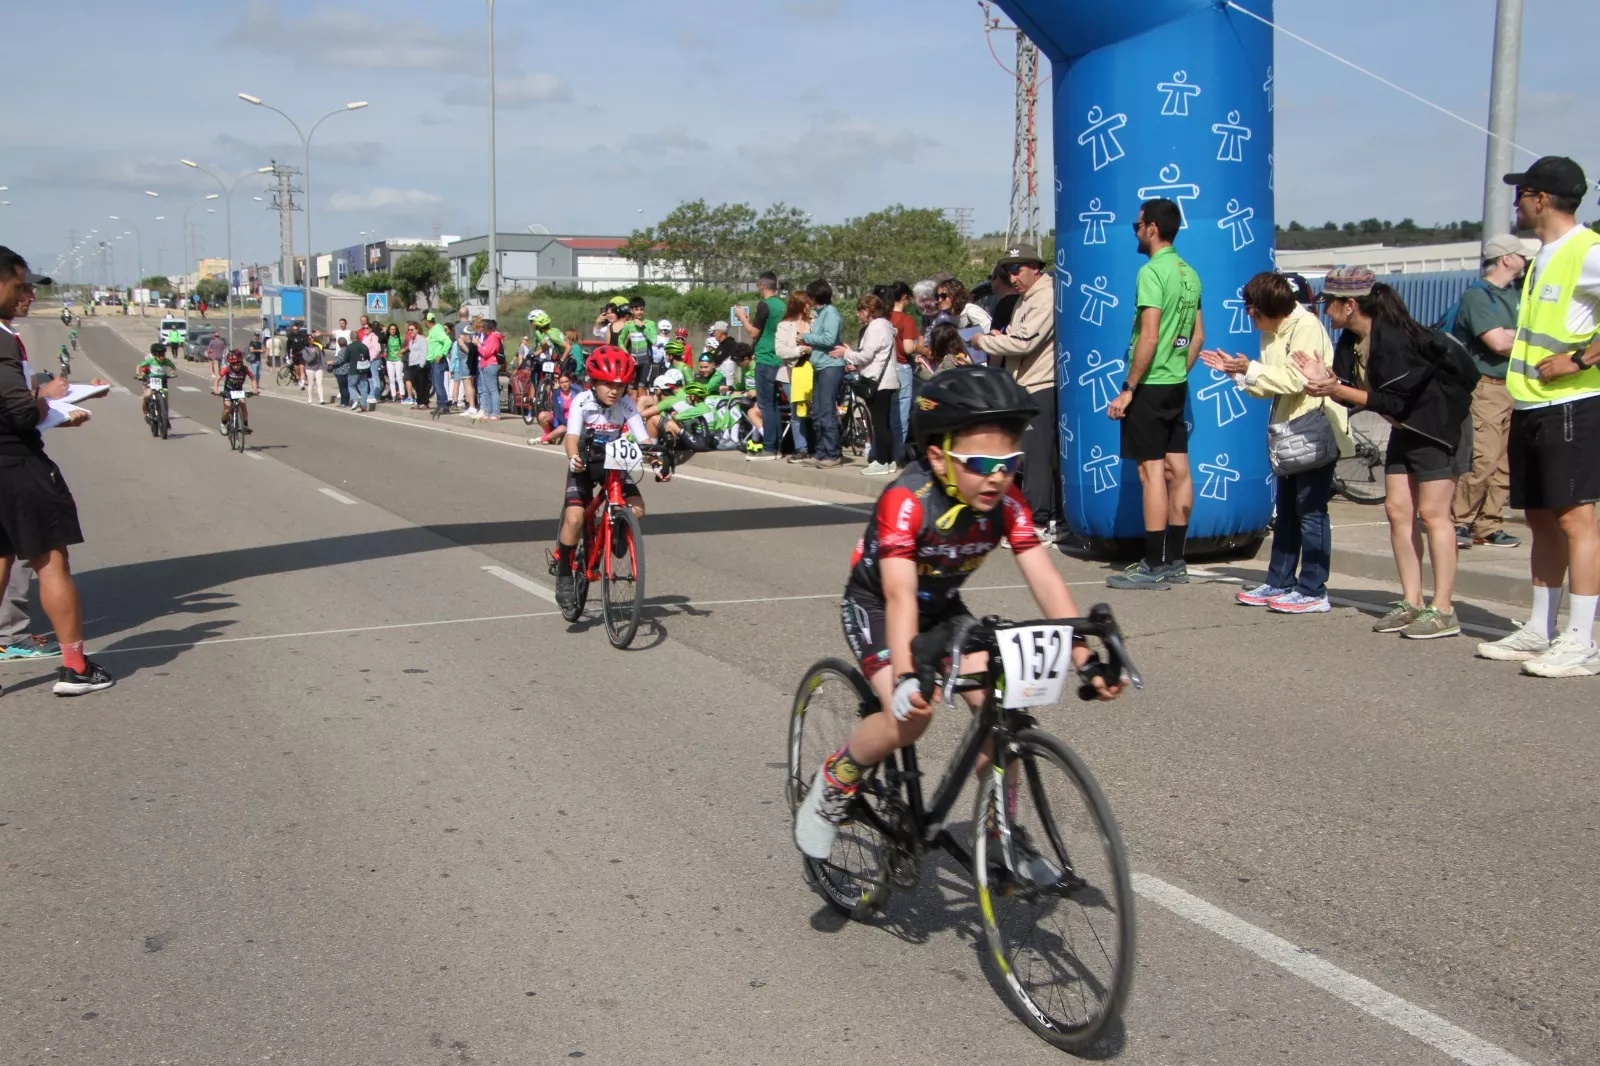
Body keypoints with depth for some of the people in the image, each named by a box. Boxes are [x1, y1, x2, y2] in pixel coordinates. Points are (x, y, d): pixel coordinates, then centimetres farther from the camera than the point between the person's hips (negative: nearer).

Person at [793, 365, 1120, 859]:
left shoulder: (1007, 503, -18)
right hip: (874, 607, -5)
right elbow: (900, 595, -41)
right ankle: (833, 784, 0)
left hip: (943, 608, 5)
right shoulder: (906, 501, -33)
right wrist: (905, 678, -52)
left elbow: (1045, 579, -23)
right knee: (910, 715, -27)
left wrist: (1084, 657, -32)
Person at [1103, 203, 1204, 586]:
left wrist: (1127, 389, -16)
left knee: (1151, 472, -7)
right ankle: (1175, 562, 16)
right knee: (1177, 470, 9)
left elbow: (1148, 337, -20)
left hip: (1151, 385, -9)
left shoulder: (1151, 272, -14)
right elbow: (1198, 336, 17)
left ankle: (1154, 567, -4)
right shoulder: (1189, 274, 13)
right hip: (1177, 384, 9)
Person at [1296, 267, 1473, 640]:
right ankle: (1411, 603, 9)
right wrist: (1323, 379, -21)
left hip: (1440, 425, -9)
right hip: (1407, 427, 9)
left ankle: (1443, 610, -5)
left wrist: (1335, 389, -26)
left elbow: (1393, 402, -26)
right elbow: (1352, 391, -2)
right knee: (1397, 510, 4)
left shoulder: (1392, 338, -26)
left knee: (1432, 513, -9)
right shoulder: (1352, 339, 1)